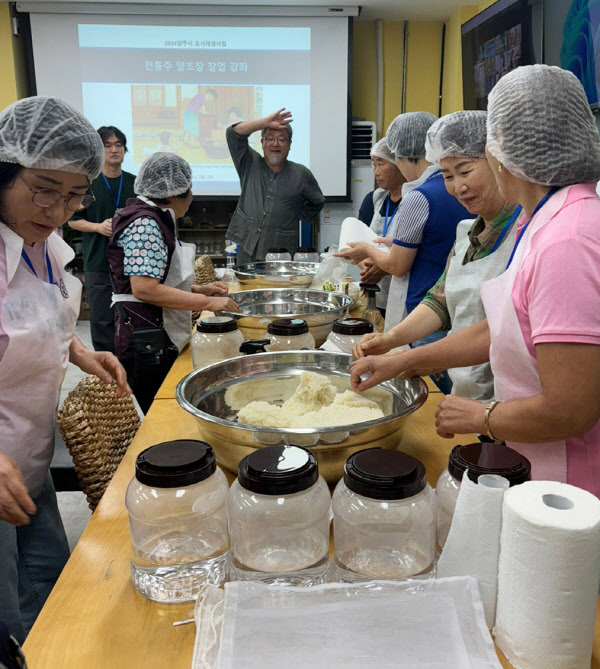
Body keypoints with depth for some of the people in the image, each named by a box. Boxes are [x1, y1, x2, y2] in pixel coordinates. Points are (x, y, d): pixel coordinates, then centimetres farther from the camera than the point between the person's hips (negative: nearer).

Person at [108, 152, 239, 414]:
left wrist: (200, 289, 10)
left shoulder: (154, 220, 15)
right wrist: (207, 302, -20)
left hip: (161, 338, 10)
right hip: (146, 341, -10)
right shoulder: (145, 224, -14)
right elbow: (144, 289, -22)